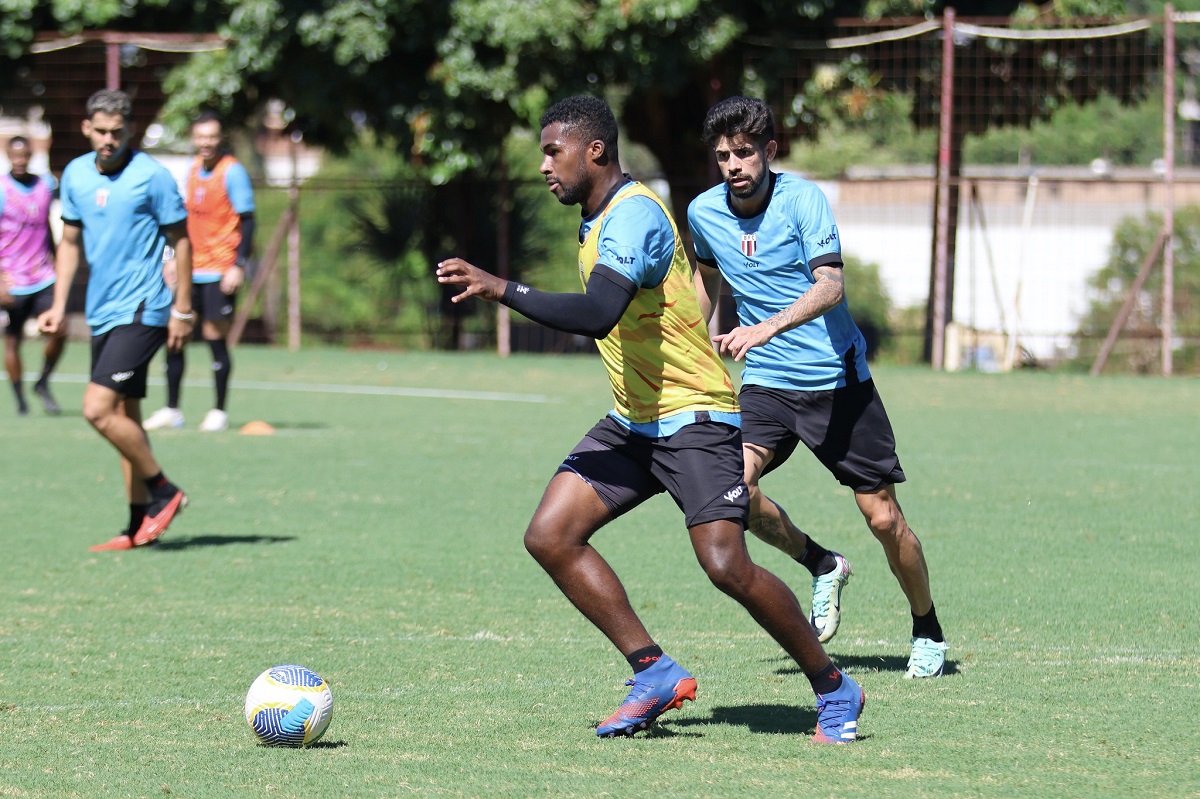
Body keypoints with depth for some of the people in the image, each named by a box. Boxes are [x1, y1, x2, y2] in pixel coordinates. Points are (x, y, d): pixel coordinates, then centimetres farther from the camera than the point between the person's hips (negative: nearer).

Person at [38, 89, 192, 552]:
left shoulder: (151, 176, -9)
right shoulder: (75, 175, 8)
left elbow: (180, 240, -4)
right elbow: (70, 241, 18)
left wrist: (183, 309, -7)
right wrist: (59, 306, 12)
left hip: (141, 312, -7)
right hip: (102, 314, 7)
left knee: (98, 409, -16)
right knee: (123, 416, 9)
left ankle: (163, 492, -2)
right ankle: (142, 524, 13)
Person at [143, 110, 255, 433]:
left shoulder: (233, 172, -9)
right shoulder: (194, 169, 11)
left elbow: (247, 221, -11)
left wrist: (239, 265, -18)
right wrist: (176, 258, 20)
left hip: (220, 271, -7)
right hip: (191, 270, 7)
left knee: (215, 336, -3)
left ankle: (219, 412, 7)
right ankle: (171, 410, 11)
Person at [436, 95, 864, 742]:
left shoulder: (634, 213, -20)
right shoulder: (597, 219, 12)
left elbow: (598, 314, -34)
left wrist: (500, 289, -34)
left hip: (693, 417, -10)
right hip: (633, 418, 10)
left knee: (726, 565, -20)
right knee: (549, 536, -5)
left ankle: (833, 689, -1)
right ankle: (655, 676, 0)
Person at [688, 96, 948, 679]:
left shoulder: (803, 199, -14)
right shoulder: (703, 213, 0)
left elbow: (830, 286, -27)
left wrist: (766, 328, -42)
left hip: (837, 375, -3)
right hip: (766, 383, 4)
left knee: (882, 517, -2)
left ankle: (927, 632, 22)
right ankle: (821, 566, 4)